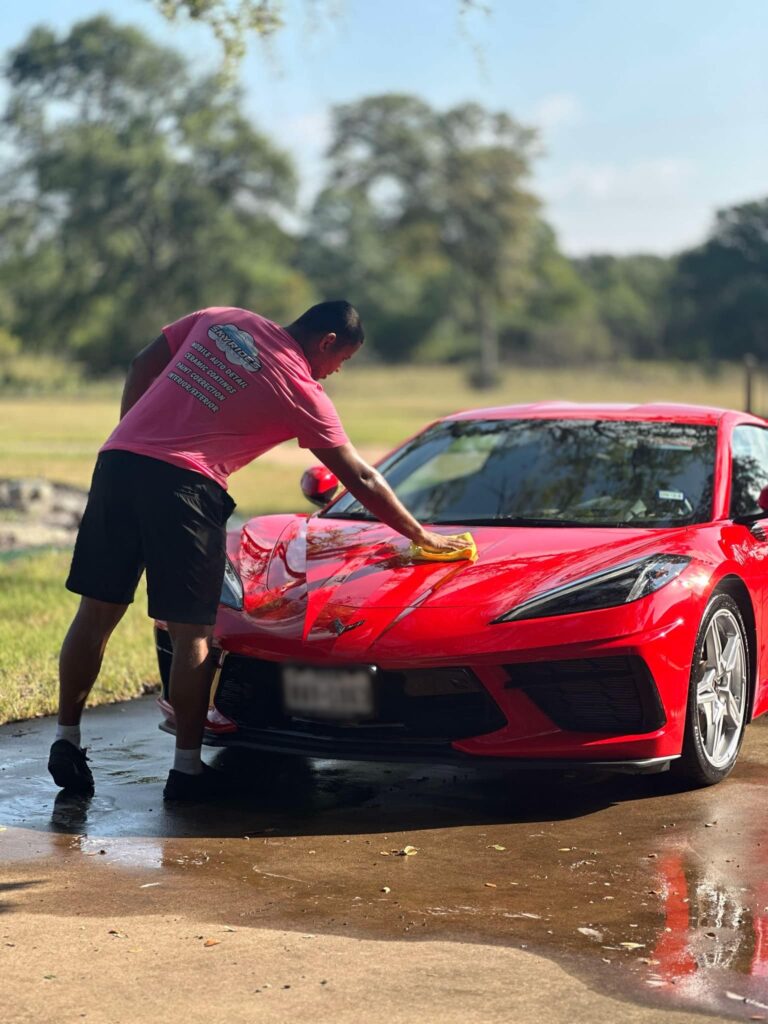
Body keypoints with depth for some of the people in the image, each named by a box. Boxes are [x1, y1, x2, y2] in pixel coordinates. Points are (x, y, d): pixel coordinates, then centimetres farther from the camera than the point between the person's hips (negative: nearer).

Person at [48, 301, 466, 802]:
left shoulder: (221, 319, 18)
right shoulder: (302, 394, 3)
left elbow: (143, 366, 18)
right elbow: (362, 480, 8)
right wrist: (422, 536, 17)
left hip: (119, 457, 6)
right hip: (183, 483, -6)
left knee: (97, 613, 10)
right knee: (192, 631, 2)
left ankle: (67, 740, 14)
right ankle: (188, 768, 4)